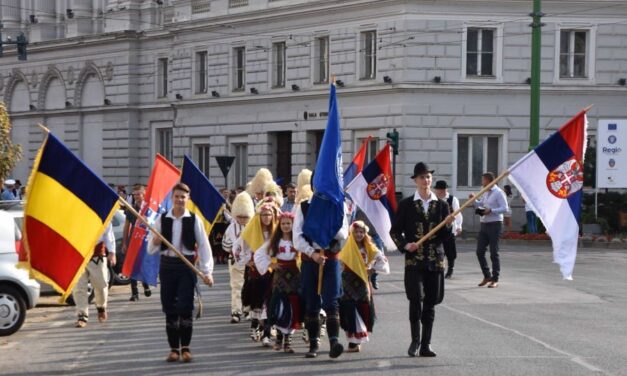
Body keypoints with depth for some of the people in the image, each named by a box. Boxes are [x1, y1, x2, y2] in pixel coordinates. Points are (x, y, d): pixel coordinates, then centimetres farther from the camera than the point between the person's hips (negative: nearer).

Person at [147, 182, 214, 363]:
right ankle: (174, 348, 13)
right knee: (169, 308, 5)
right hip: (167, 265, 2)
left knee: (185, 307, -7)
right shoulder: (162, 219, 4)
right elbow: (151, 249, 6)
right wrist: (155, 243, -17)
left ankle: (185, 347, 4)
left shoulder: (194, 220, -1)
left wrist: (207, 271, -6)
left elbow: (204, 246, 0)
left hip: (187, 266, -2)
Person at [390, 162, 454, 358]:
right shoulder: (406, 204, 3)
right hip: (414, 260, -2)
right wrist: (405, 245, -10)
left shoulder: (442, 205, 8)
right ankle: (415, 339, 3)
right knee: (416, 299, -15)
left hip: (435, 260, 2)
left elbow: (445, 237, 8)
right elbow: (395, 231, 6)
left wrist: (447, 225, -12)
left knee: (430, 303, 4)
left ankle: (426, 345, 12)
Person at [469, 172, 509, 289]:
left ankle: (495, 279, 7)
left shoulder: (499, 193, -10)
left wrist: (491, 211, -23)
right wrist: (474, 200, 8)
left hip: (495, 224, -8)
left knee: (494, 253, -2)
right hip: (484, 224, 8)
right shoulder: (486, 193, 14)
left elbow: (505, 209, -16)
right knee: (480, 251, 6)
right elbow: (480, 204, 27)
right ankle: (487, 276, 19)